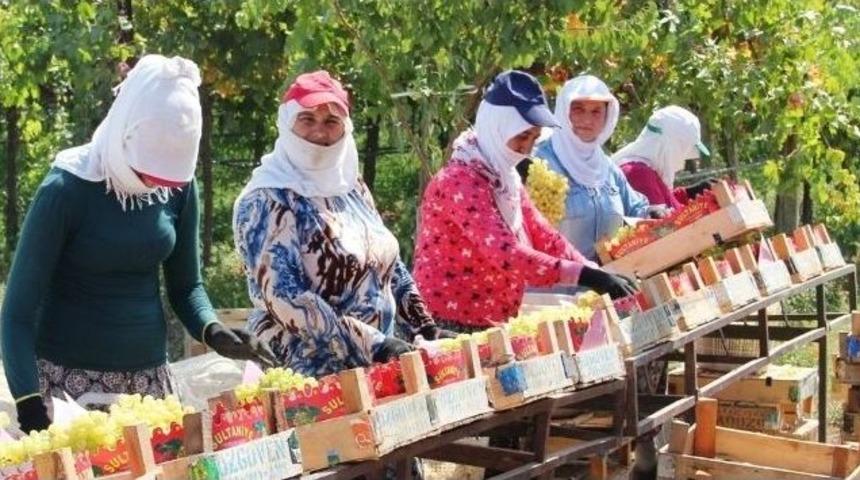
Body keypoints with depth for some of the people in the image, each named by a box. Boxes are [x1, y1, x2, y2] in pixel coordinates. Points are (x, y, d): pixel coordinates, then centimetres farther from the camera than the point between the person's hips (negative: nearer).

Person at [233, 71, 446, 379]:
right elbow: (285, 298, -20)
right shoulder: (265, 202, -10)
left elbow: (390, 266, 17)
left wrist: (427, 329, 4)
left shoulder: (351, 186, 9)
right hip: (307, 375, -6)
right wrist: (372, 345, -25)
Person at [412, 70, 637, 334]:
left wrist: (594, 274, -7)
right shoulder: (459, 182, -19)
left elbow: (543, 237, 8)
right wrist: (584, 275, -34)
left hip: (496, 325, 8)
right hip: (455, 327, -8)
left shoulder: (506, 178, 11)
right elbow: (505, 254, -29)